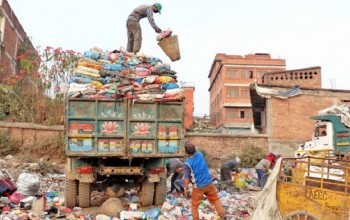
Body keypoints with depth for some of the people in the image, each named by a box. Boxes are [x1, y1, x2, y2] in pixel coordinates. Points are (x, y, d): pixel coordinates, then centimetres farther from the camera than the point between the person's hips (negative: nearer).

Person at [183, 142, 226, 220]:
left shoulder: (187, 163, -17)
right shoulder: (200, 154, -3)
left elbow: (186, 178, -17)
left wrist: (186, 189, -5)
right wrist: (183, 168, 21)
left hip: (198, 187, -4)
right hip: (209, 183, 4)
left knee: (194, 205, 14)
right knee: (215, 200, 19)